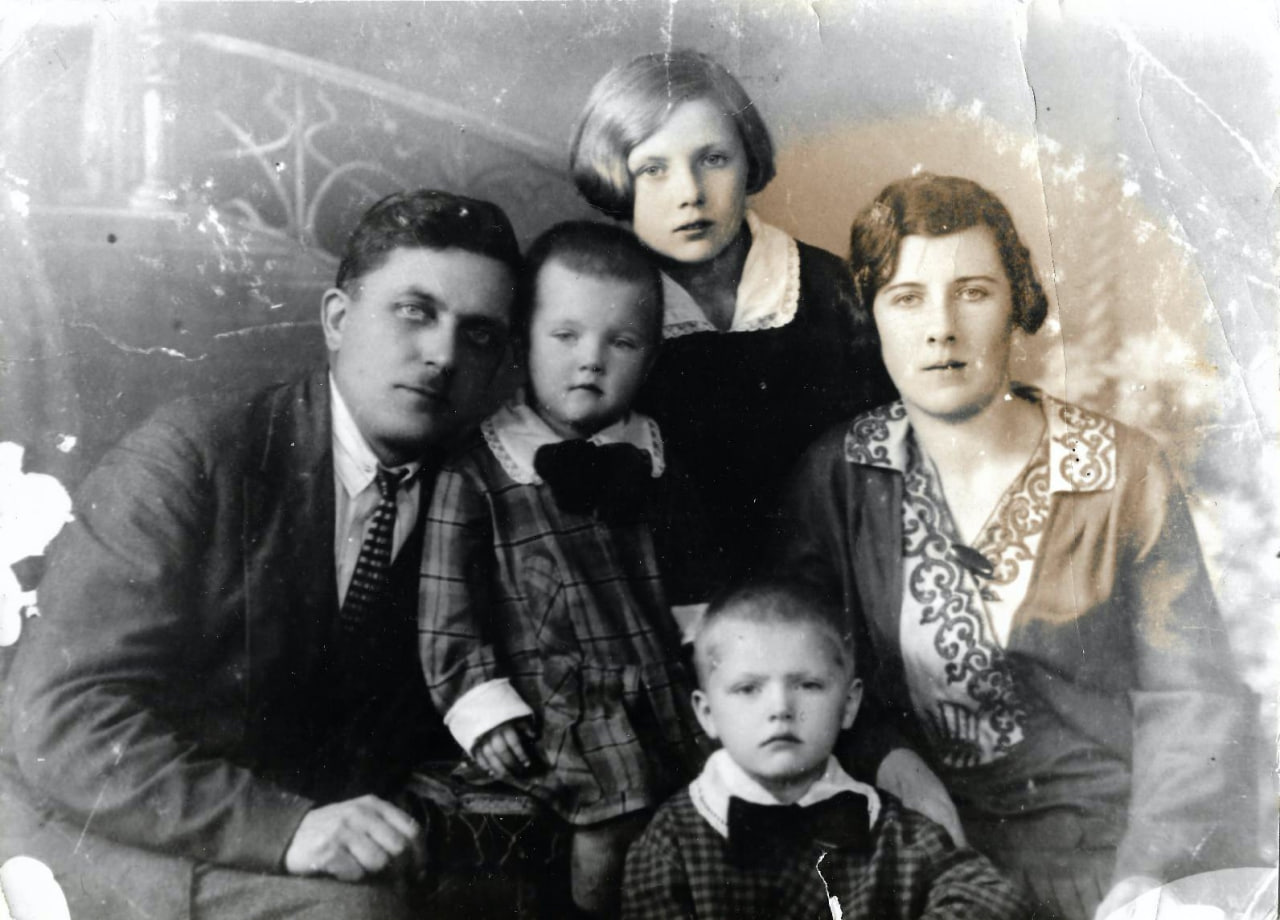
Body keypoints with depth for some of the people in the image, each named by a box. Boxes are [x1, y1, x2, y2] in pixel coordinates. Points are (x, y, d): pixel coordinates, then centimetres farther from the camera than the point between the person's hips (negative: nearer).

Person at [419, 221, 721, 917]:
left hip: (664, 702, 5)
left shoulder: (650, 464, 6)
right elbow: (448, 608, -7)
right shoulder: (476, 475, -8)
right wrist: (485, 710, -11)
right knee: (607, 836, -8)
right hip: (562, 715, -4)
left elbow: (692, 580, 16)